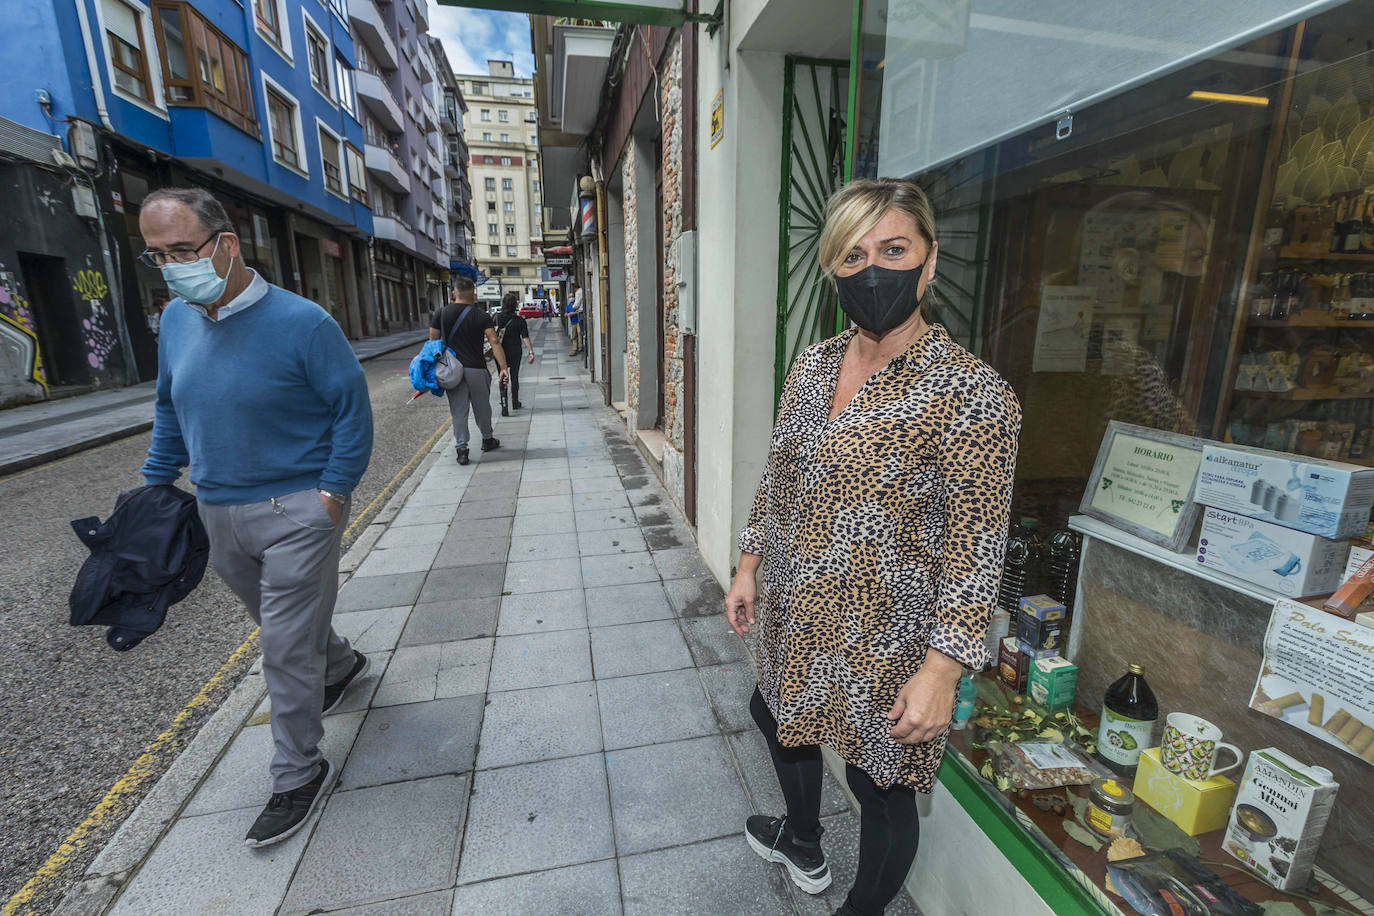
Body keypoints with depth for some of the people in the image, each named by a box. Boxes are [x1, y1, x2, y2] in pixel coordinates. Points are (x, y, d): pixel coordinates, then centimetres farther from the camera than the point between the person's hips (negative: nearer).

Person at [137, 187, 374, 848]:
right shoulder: (175, 320, 5)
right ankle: (342, 667, 53)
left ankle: (299, 776, 19)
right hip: (218, 514, 7)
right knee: (280, 622, 24)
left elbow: (353, 410, -12)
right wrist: (155, 484, 13)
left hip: (296, 511, -7)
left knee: (286, 649, 0)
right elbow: (169, 409, 18)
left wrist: (333, 491, -16)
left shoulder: (301, 322, -16)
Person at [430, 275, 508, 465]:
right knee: (482, 407, 16)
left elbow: (433, 341, 3)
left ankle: (461, 449, 3)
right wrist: (503, 368, -16)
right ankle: (487, 440, 32)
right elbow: (494, 342, -13)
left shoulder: (441, 313, 2)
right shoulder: (482, 316, -3)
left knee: (458, 410, 6)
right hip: (476, 369, -1)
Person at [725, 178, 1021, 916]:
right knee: (774, 715, 29)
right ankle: (804, 844, 60)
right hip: (794, 618, 8)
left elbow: (975, 548, -19)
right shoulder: (813, 365, 0)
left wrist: (941, 670, -19)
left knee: (879, 784, 15)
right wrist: (749, 565, 9)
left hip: (884, 641, -7)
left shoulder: (968, 393, -20)